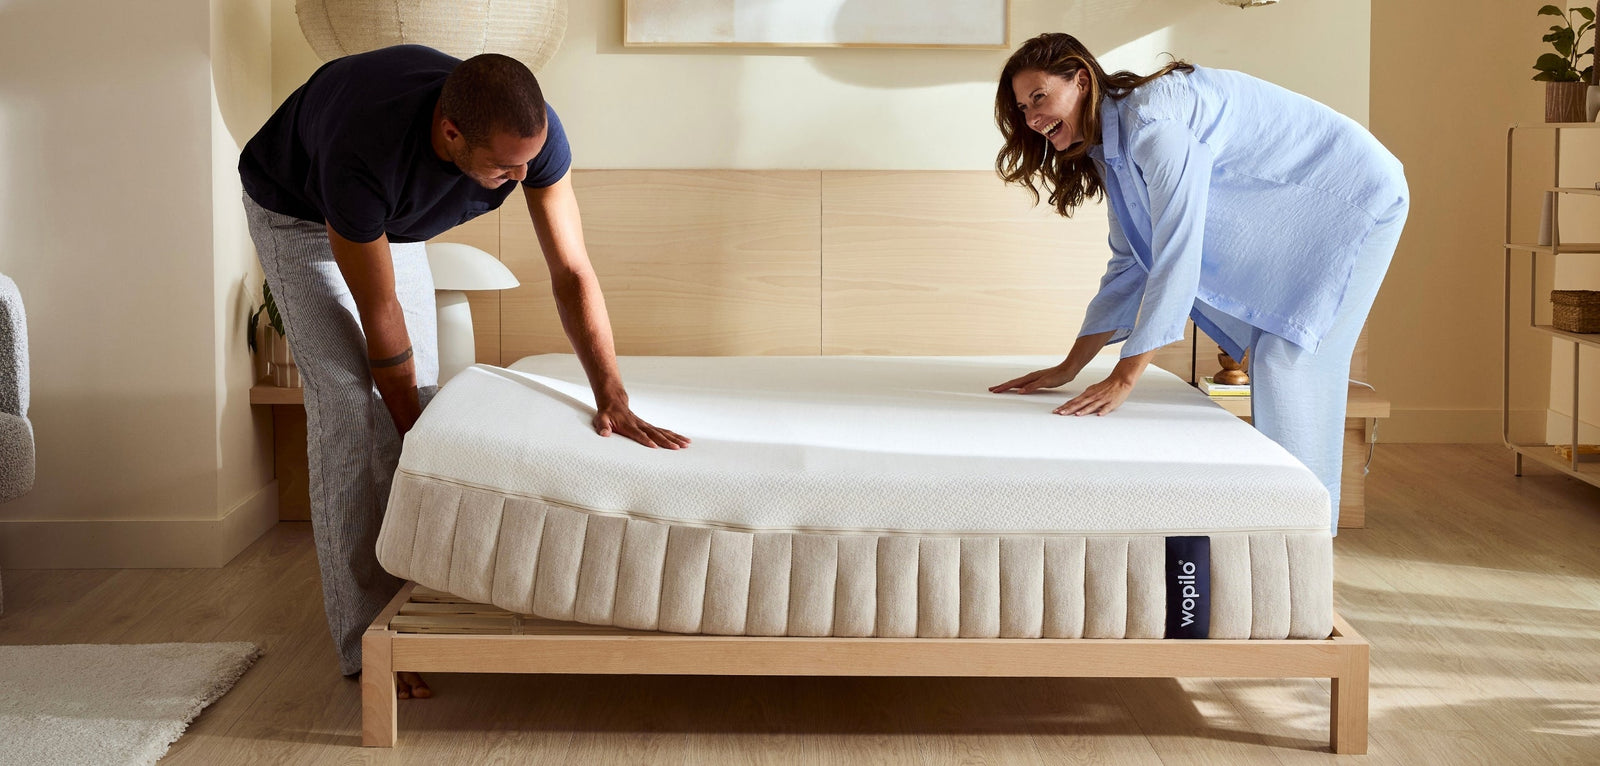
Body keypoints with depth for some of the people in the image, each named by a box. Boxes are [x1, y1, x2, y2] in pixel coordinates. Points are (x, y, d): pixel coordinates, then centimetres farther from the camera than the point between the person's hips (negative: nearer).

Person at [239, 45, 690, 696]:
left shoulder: (533, 130, -32)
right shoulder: (365, 155, -45)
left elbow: (572, 273, -24)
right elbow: (379, 312, -32)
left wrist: (613, 399, -32)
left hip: (391, 219, 6)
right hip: (296, 213, -5)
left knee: (422, 385, 2)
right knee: (352, 398, -15)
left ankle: (416, 595, 16)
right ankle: (367, 639, -11)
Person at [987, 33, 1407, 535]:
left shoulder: (1153, 121, -28)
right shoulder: (1111, 150, 2)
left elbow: (1177, 255, -33)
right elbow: (1130, 266, 10)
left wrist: (1124, 379, -33)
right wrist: (1068, 370, 7)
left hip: (1355, 196, -10)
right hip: (1293, 218, 10)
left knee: (1288, 359, -14)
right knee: (1272, 355, 9)